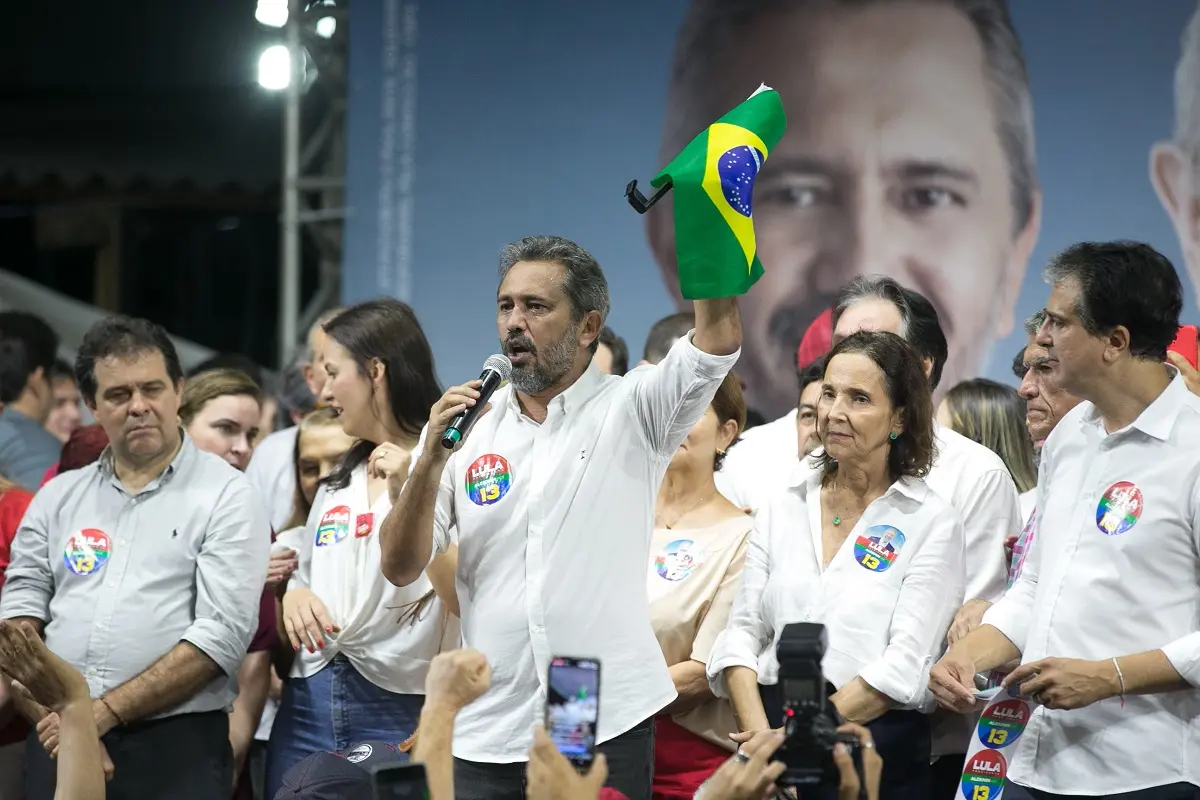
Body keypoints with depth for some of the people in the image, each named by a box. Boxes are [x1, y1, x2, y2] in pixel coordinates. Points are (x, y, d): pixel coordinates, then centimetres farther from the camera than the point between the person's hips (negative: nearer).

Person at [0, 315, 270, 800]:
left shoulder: (227, 498, -1)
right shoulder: (59, 498, 13)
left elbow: (222, 635, -11)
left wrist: (105, 712, -16)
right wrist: (52, 720, -11)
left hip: (175, 747, -3)